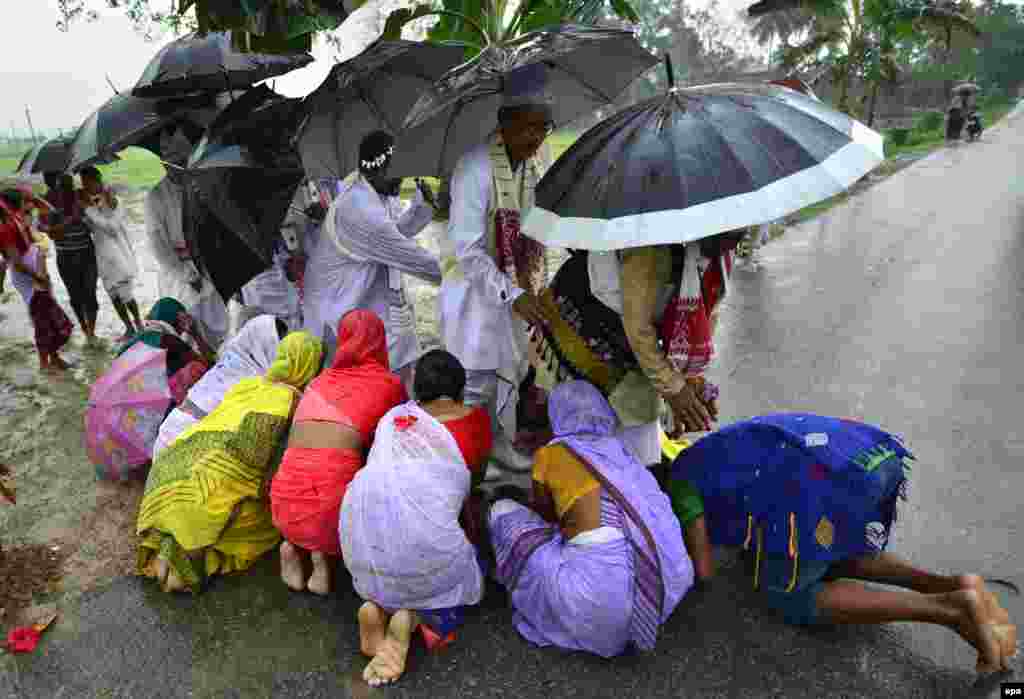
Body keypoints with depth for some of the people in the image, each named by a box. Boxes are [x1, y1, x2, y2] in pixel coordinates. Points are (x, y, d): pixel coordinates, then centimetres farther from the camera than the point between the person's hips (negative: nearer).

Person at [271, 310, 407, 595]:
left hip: (285, 504, 6)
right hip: (331, 502, -6)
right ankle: (324, 552, 3)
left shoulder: (320, 380, 18)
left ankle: (295, 546, 11)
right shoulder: (389, 383, 6)